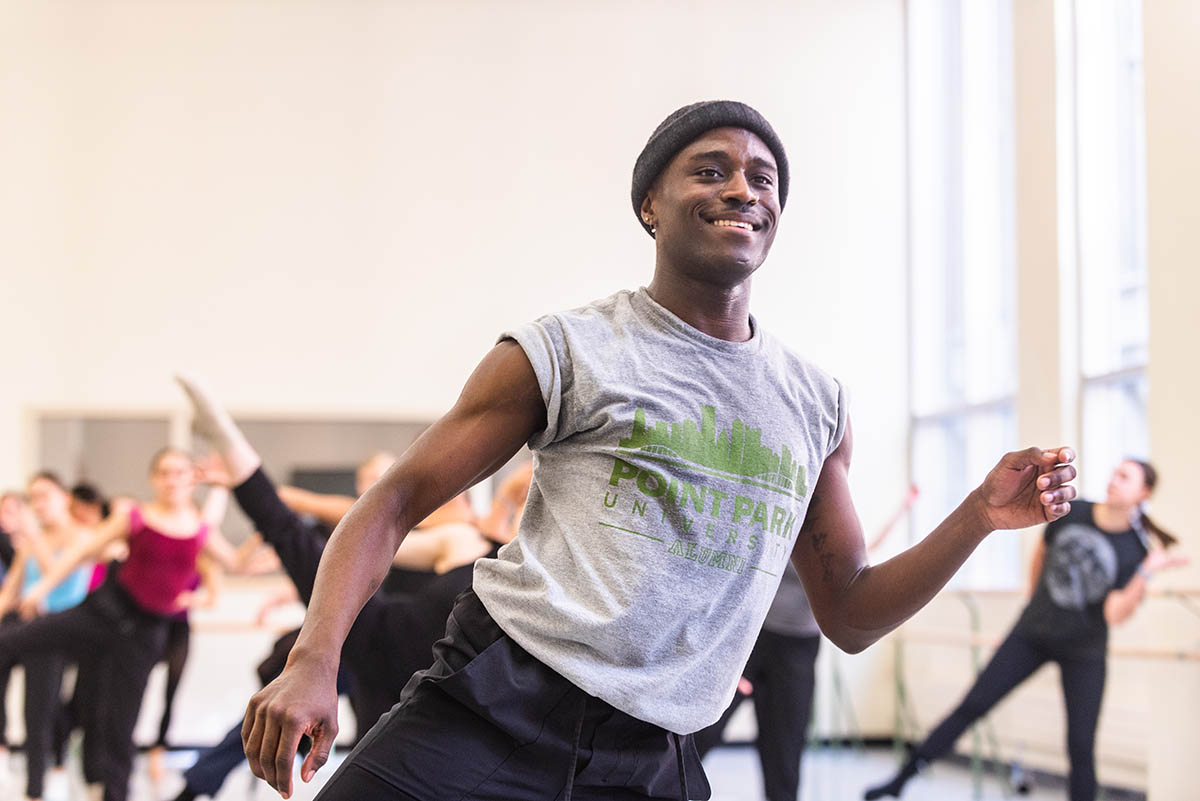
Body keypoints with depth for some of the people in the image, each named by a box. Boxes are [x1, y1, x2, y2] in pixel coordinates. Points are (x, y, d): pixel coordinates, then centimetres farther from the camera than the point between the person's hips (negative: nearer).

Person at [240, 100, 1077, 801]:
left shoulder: (817, 406, 14)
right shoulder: (564, 352, 2)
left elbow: (849, 617, 20)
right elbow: (396, 501, 1)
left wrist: (981, 516, 6)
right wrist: (314, 660, -15)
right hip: (492, 711, -3)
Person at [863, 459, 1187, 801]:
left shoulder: (1136, 551, -16)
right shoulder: (1071, 512, -8)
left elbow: (1115, 615, -25)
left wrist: (1147, 573, -35)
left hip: (1084, 653, -2)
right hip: (1032, 633, 2)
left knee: (1080, 747, -3)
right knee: (971, 706, 1)